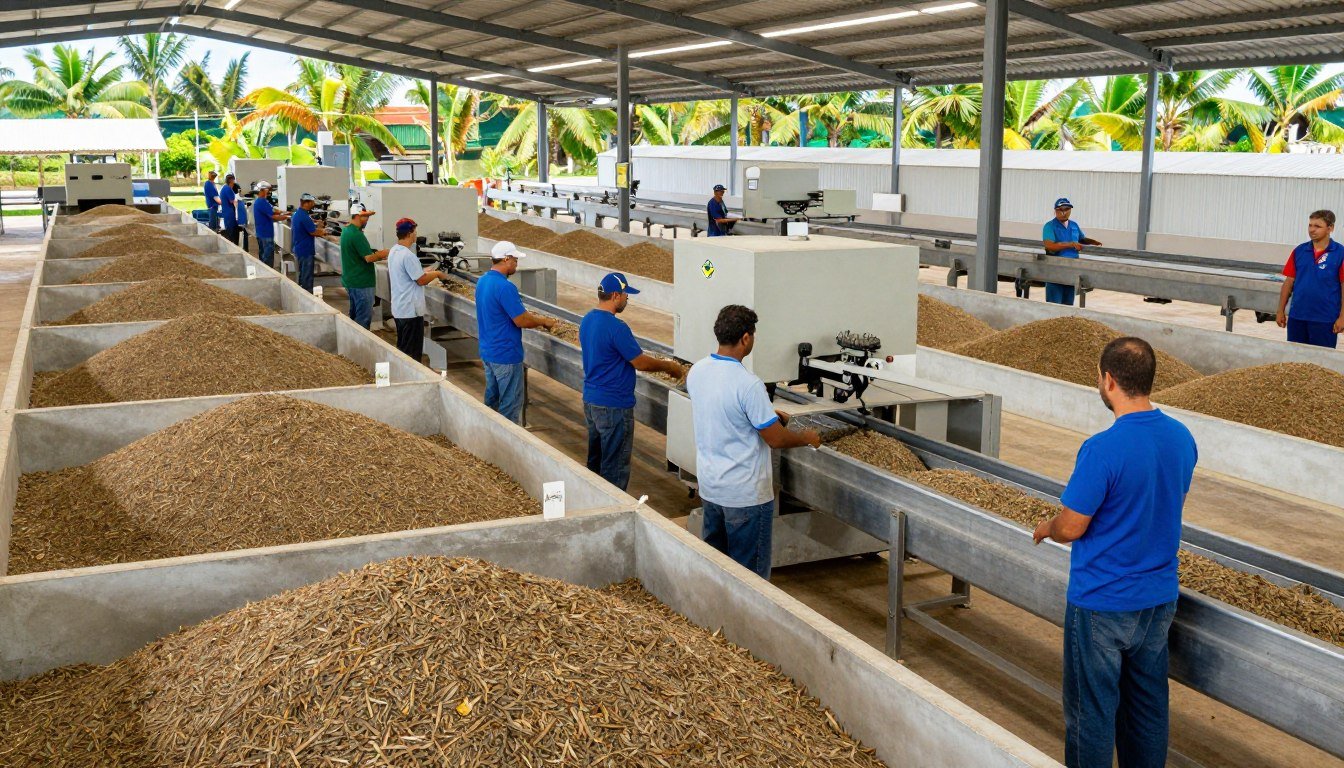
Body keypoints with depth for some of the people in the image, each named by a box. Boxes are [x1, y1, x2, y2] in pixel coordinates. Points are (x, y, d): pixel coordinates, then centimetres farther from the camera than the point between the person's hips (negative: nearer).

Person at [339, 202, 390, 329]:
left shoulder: (346, 231, 11)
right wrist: (382, 254, -6)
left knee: (355, 315, 18)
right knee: (364, 318, -4)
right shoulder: (357, 234, -20)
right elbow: (369, 258, -23)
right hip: (361, 283, -10)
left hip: (350, 280, 10)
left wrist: (377, 255, 8)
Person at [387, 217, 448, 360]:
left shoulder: (393, 251, 8)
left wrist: (424, 271, 14)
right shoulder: (407, 255, -22)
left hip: (399, 309, 10)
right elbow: (421, 280, -19)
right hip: (411, 311, -10)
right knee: (412, 353, -1)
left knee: (402, 348, 18)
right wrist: (437, 274, -3)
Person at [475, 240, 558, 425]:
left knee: (492, 399, 17)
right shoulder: (505, 287, -23)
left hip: (487, 352, 9)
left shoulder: (482, 281, 7)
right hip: (506, 355, -9)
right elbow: (522, 321, -21)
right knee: (511, 404, 0)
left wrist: (535, 319, 16)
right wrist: (544, 321, -3)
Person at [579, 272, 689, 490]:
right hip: (613, 407, -9)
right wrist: (669, 367, -1)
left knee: (595, 459, 19)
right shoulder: (616, 327, -23)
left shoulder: (587, 320, 5)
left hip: (590, 400, 9)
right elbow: (640, 363, -17)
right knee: (615, 465, 2)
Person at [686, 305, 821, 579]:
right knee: (748, 574, 6)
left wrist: (768, 415, 20)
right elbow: (776, 439, -18)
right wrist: (807, 438, 1)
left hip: (709, 486, 8)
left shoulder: (697, 372, -2)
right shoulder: (748, 384, -25)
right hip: (746, 494, -7)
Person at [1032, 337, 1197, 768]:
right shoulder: (1182, 438, -2)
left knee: (1092, 710, 8)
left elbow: (1071, 528, -18)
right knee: (1147, 702, 19)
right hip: (1159, 598, 7)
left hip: (1101, 604, -7)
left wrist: (1046, 528, 3)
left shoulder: (1102, 449, -25)